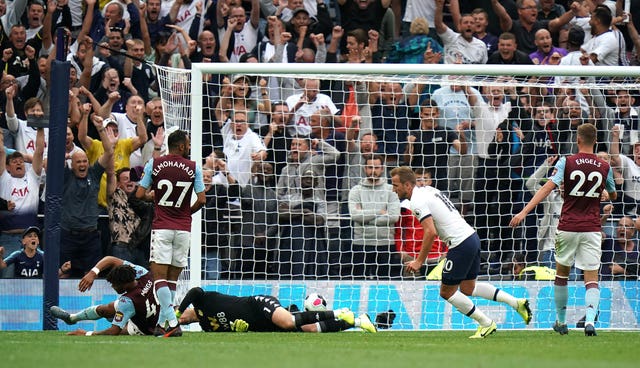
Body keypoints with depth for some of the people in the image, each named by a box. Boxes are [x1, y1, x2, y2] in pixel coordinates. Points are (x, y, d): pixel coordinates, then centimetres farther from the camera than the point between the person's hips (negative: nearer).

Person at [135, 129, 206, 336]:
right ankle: (162, 323, 11)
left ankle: (171, 322, -20)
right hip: (183, 228, 2)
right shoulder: (193, 168, -1)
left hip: (161, 227, -2)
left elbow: (140, 194, -2)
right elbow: (201, 200, -2)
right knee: (172, 278, 11)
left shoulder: (154, 165, -1)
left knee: (159, 276, -5)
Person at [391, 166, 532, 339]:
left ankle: (486, 324, 7)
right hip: (471, 236, 10)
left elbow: (430, 232, -22)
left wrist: (419, 261, -17)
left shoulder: (417, 202, -13)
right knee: (467, 288, 20)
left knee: (446, 292, 3)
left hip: (460, 243, -10)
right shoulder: (428, 190, 17)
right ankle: (516, 302, 16)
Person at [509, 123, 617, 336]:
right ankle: (590, 320, -24)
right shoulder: (604, 167, 3)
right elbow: (613, 195, 19)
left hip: (568, 227, -1)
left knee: (561, 273, 18)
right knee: (591, 278, -1)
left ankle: (561, 322, 23)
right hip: (591, 229, 1)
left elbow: (549, 187, -15)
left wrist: (524, 211, -19)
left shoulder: (566, 162, -5)